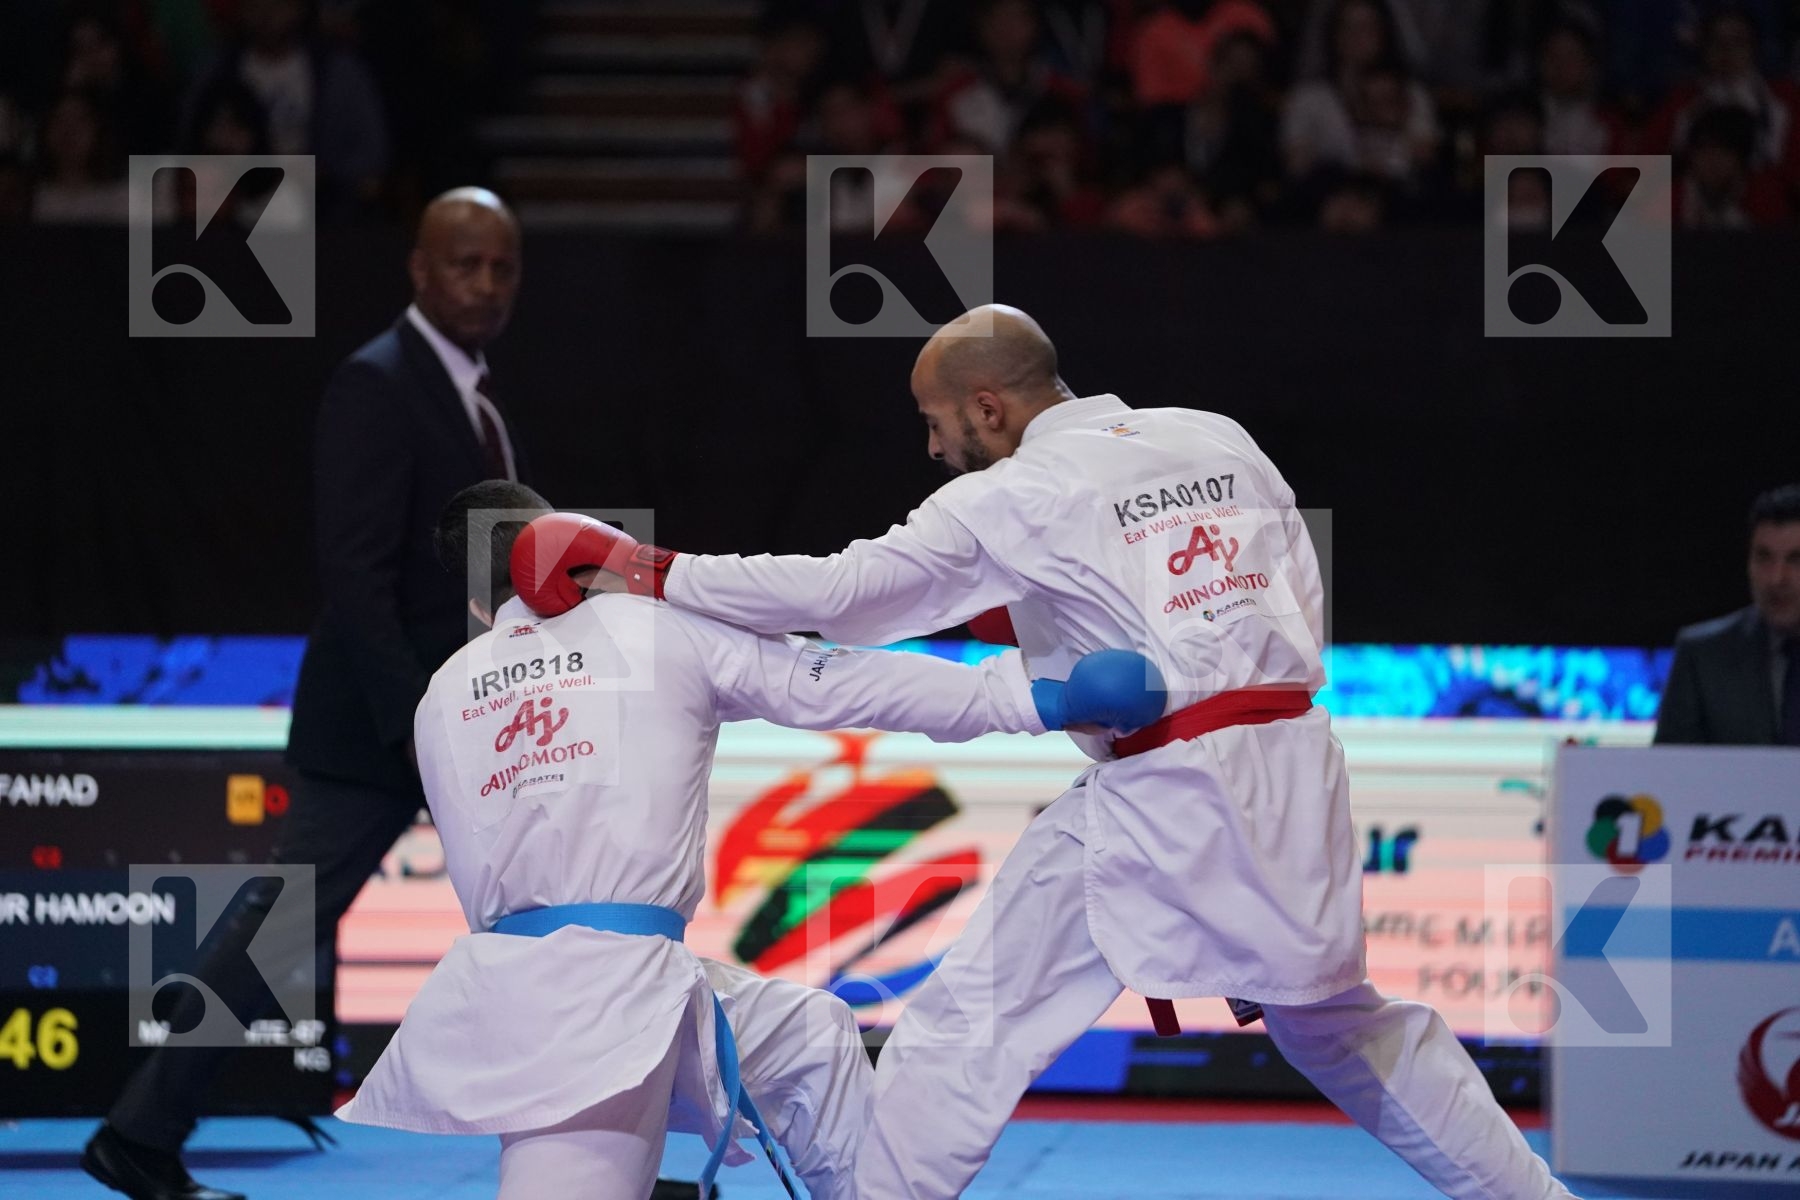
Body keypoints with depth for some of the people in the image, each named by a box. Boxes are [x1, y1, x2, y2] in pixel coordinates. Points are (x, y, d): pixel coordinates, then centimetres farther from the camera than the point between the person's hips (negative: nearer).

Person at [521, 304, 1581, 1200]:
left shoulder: (1015, 498, -4)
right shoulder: (1222, 445, 13)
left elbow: (839, 590, -7)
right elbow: (1305, 610, 14)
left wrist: (664, 576, -1)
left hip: (1158, 790, -7)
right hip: (1296, 768, 7)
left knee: (972, 1020, 1)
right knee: (1342, 1018, 25)